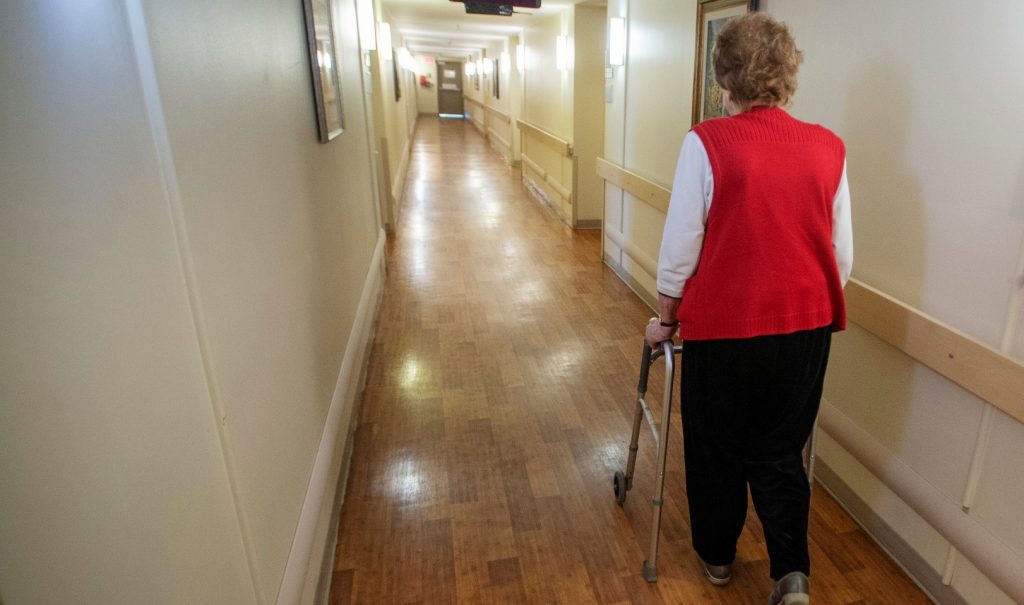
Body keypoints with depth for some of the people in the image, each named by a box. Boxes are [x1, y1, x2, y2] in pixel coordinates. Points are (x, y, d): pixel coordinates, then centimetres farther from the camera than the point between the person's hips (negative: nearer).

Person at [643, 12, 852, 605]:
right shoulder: (829, 148, -1)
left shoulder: (706, 143, -13)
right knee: (781, 453, 22)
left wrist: (666, 318, 3)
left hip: (723, 324, -3)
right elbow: (842, 256, 5)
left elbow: (680, 248, -11)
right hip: (806, 326, 4)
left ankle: (717, 555, 39)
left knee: (717, 447, 19)